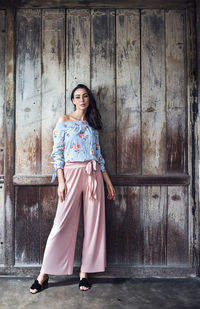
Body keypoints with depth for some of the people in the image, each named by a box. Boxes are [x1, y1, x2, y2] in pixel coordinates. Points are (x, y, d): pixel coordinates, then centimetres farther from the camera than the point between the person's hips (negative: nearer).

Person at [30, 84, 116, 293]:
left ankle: (84, 272, 14)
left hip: (94, 174, 4)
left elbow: (98, 155, 16)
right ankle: (44, 275, 9)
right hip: (71, 173, -4)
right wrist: (61, 181, -11)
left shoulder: (92, 125, 17)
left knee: (93, 222, 2)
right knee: (62, 223, -5)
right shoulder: (64, 121, 7)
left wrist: (108, 182, 12)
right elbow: (57, 152, -1)